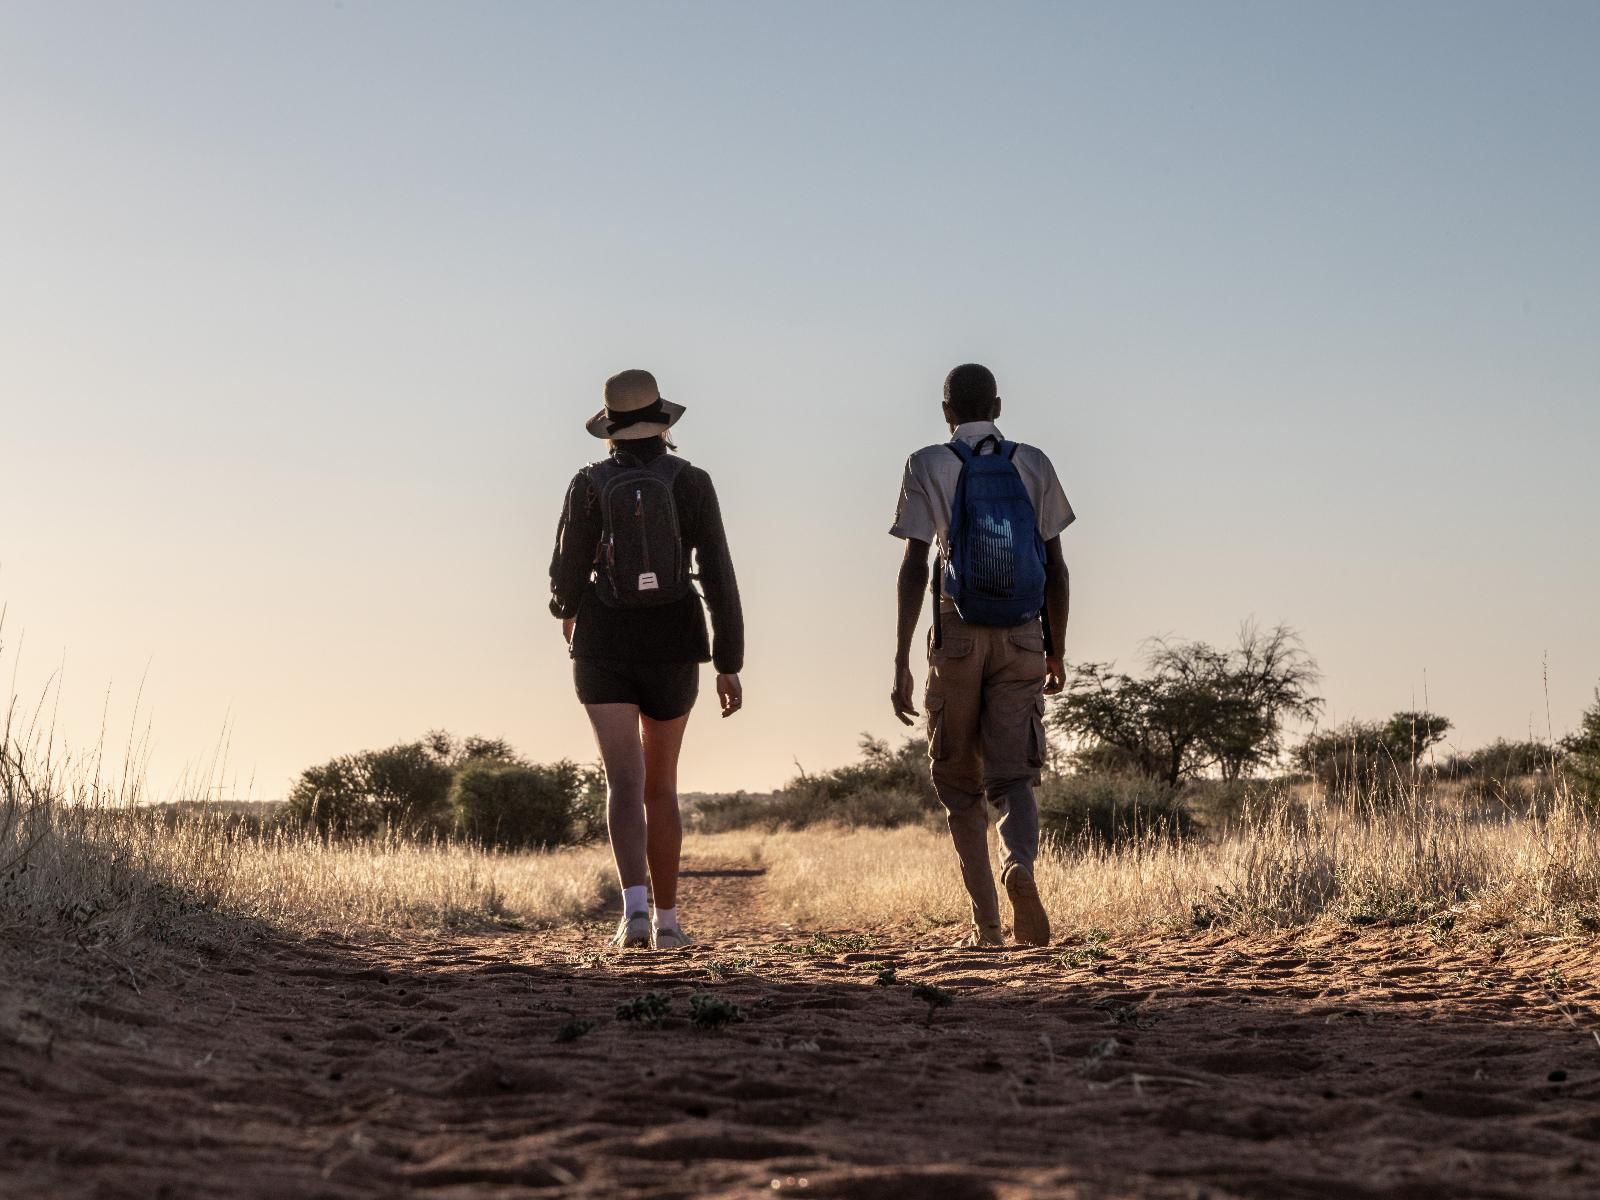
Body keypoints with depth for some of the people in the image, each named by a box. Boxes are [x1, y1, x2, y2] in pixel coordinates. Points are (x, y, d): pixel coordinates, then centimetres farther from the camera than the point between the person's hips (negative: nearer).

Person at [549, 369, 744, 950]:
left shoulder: (589, 485, -5)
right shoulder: (692, 483, -4)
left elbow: (568, 574, -4)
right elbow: (718, 576, -8)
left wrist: (566, 609, 22)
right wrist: (729, 666, -4)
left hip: (604, 646, -1)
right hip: (671, 648, 1)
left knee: (624, 784, -7)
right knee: (660, 784, 15)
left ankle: (635, 907, -28)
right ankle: (667, 920, 18)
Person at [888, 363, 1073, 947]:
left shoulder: (929, 467, -1)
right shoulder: (1033, 465, 7)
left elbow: (914, 568, -7)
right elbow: (1055, 566, 7)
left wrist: (900, 664, -7)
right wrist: (1056, 652, 16)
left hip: (958, 637, -2)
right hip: (1022, 638, 2)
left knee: (958, 782, 10)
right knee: (1012, 776, 1)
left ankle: (985, 920, 6)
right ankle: (1020, 865, -31)